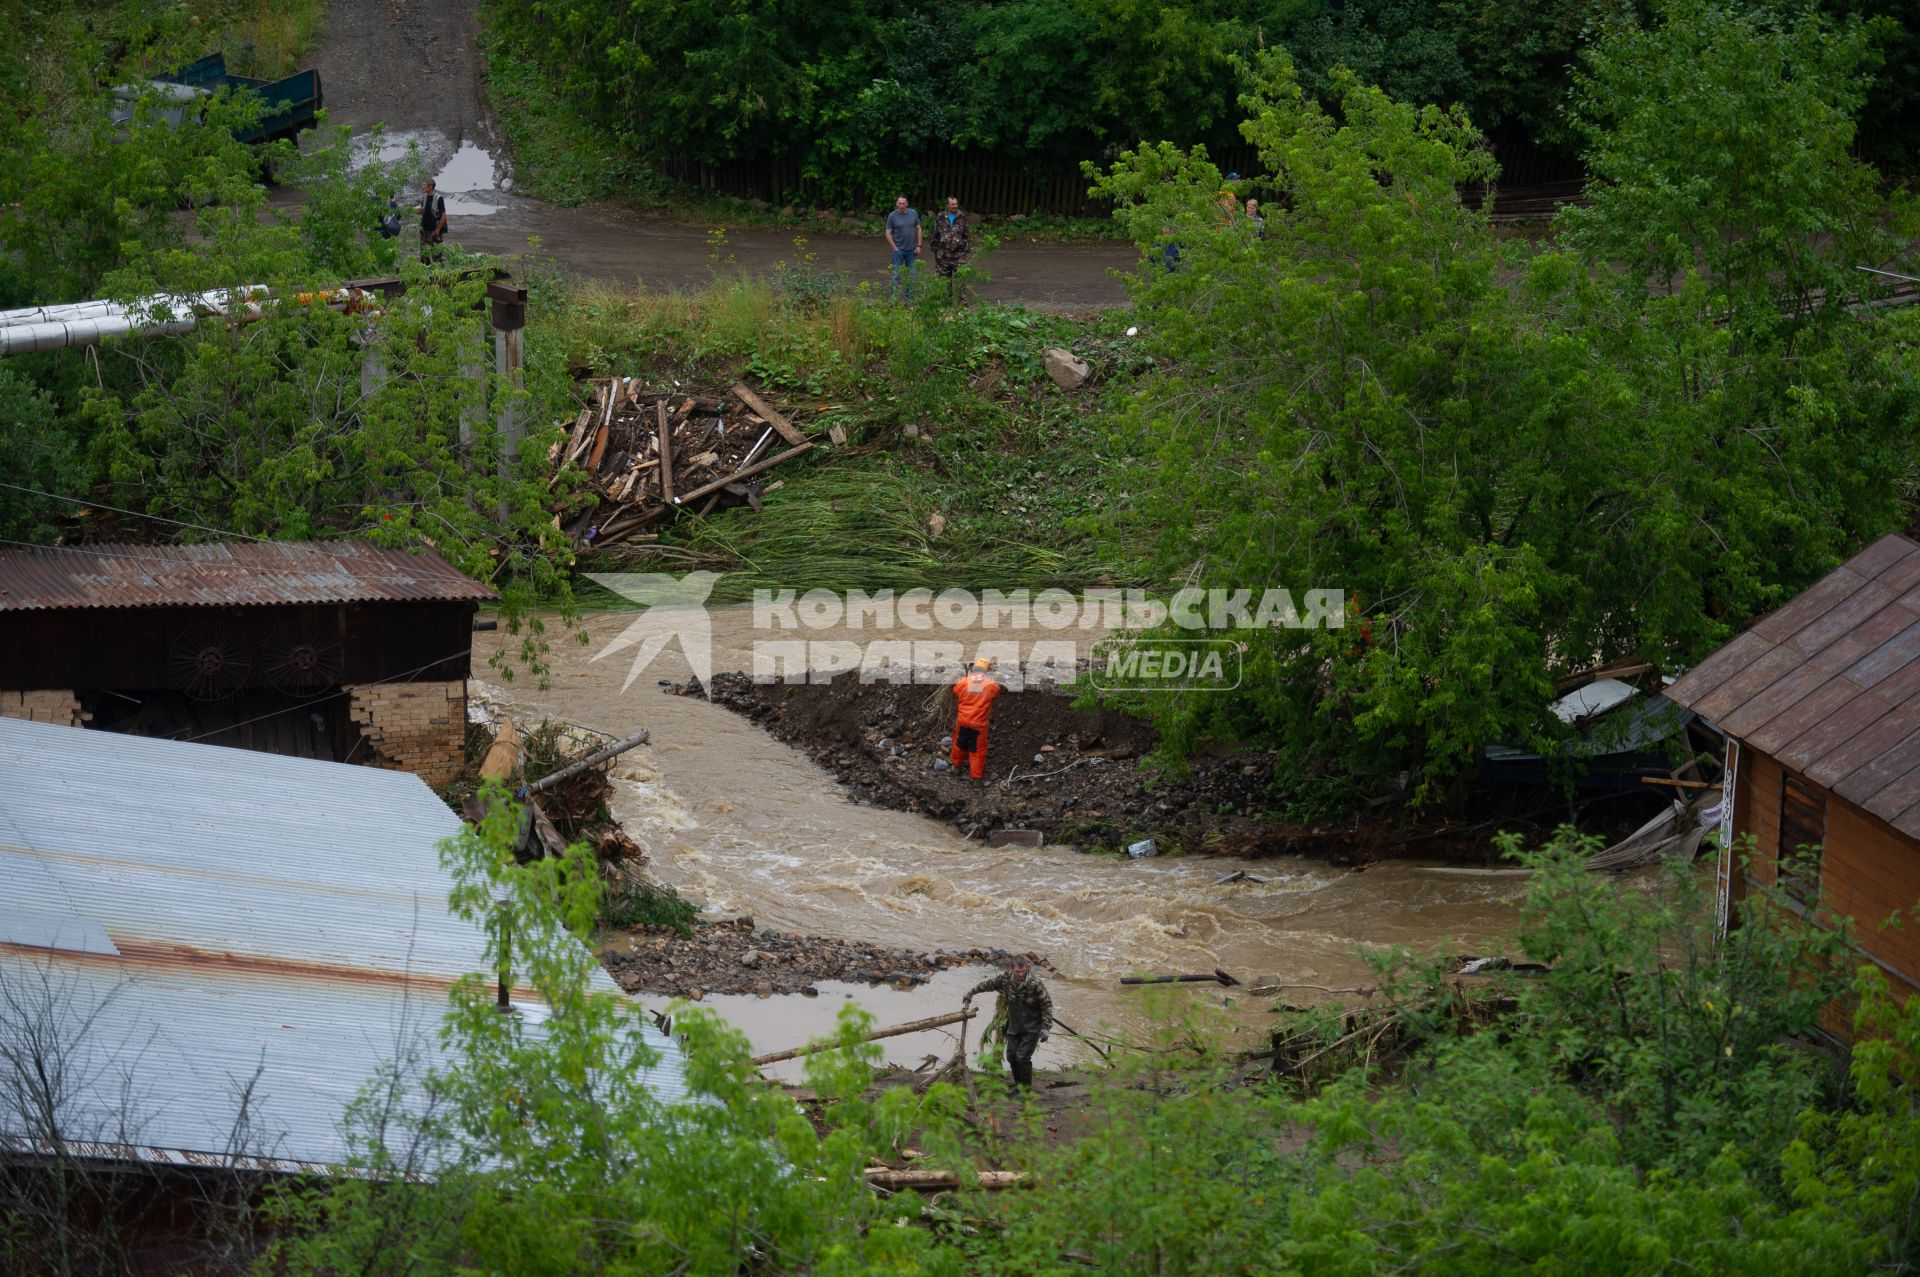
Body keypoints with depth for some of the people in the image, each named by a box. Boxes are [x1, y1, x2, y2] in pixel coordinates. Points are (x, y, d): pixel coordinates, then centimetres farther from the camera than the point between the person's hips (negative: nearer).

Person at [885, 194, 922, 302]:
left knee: (911, 275, 10)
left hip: (911, 249, 3)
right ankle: (892, 297, 0)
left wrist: (919, 246, 2)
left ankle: (909, 297, 20)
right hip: (898, 249, -3)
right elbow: (888, 233, -3)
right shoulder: (892, 216, -6)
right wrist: (894, 248, -9)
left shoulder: (913, 213, 2)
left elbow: (918, 229, 8)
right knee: (895, 275, -4)